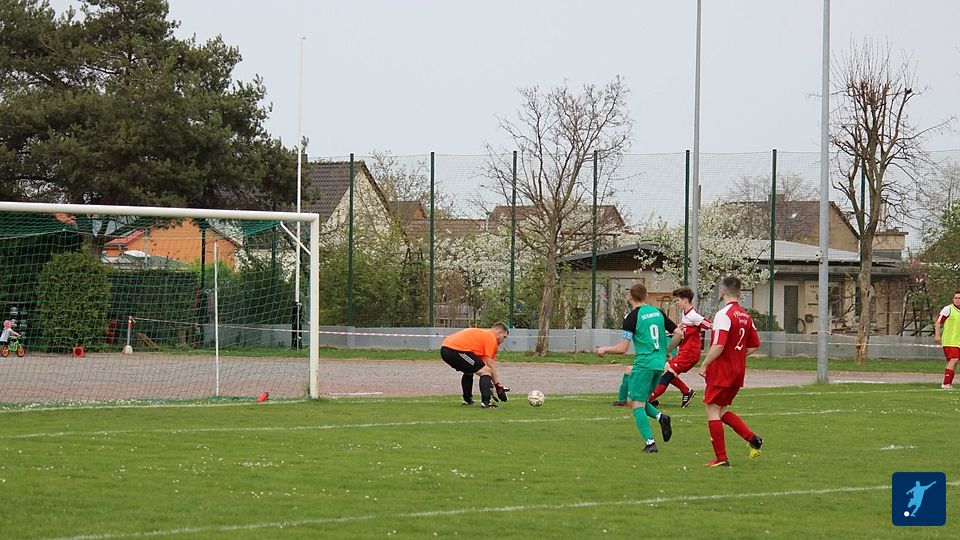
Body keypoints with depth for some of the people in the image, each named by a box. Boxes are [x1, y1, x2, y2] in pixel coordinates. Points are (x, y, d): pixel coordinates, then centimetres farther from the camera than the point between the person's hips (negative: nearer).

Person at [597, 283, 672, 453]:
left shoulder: (632, 317, -9)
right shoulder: (658, 313, 10)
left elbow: (622, 348, -10)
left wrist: (604, 350, 8)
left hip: (644, 364, -7)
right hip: (659, 363, 7)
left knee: (637, 404, -2)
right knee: (633, 401, 19)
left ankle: (650, 443, -11)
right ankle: (660, 417, -4)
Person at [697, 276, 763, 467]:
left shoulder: (723, 315, -16)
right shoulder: (745, 316, 9)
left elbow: (718, 346, -25)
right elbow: (754, 346, 15)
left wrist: (704, 365, -14)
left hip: (721, 372, -8)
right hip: (738, 372, 8)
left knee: (713, 411, 1)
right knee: (722, 411, 19)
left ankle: (721, 458, 0)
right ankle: (753, 439, 6)